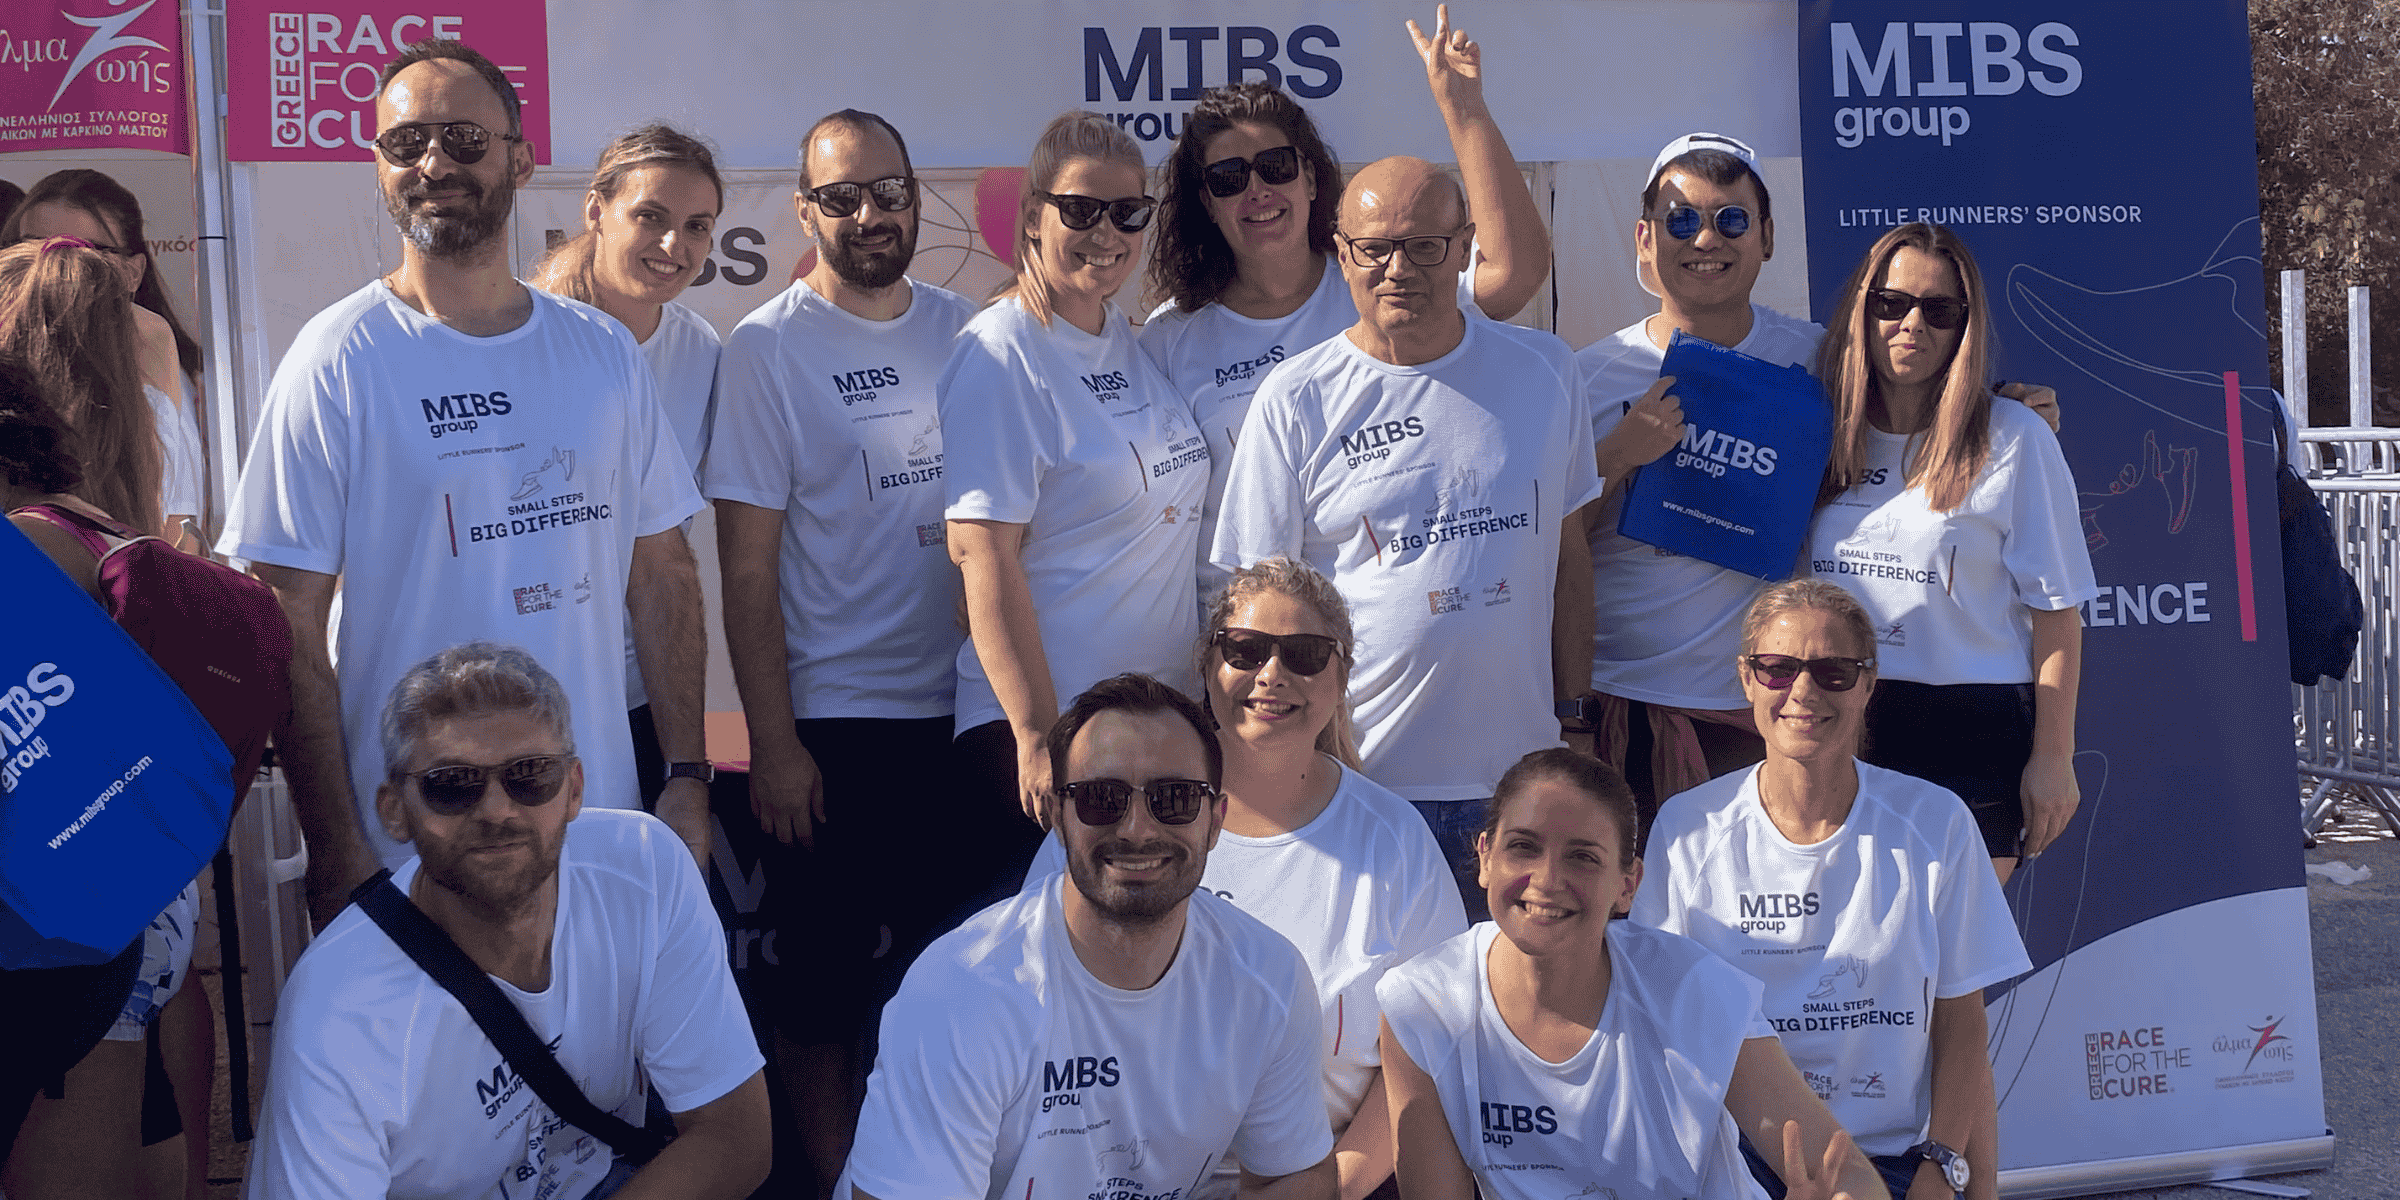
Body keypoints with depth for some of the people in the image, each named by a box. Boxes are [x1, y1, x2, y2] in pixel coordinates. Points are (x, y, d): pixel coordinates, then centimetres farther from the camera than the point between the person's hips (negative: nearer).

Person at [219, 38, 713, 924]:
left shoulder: (604, 352, 5)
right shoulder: (337, 360, -7)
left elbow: (662, 576, 8)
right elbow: (291, 629, -9)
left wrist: (688, 777, 3)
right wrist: (335, 850, -13)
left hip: (602, 828, 4)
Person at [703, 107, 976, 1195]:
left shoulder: (961, 330, 7)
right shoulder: (769, 349, -6)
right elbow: (748, 567, -8)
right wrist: (771, 742, -11)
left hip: (958, 709, 4)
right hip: (833, 724, -4)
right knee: (824, 982, 4)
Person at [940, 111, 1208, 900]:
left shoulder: (1135, 342, 11)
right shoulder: (999, 354, -11)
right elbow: (984, 556, -16)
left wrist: (1207, 695, 14)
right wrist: (1038, 735, -20)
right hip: (1040, 718, -7)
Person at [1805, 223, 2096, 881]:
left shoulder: (2015, 439, -2)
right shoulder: (1821, 433, 9)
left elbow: (2056, 610, -3)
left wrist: (2053, 757, -6)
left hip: (1975, 736, -3)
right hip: (1841, 732, 4)